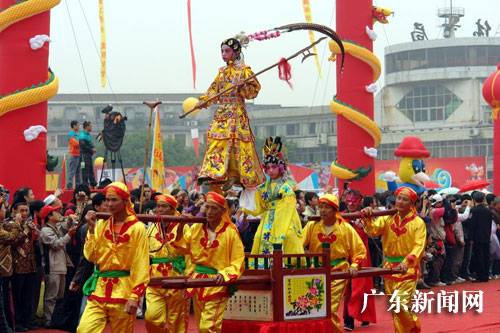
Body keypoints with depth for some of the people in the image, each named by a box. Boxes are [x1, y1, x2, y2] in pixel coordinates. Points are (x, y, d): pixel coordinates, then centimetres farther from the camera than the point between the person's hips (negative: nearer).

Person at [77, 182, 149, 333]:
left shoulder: (137, 228, -6)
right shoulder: (101, 225, 8)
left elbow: (141, 265, -9)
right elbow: (91, 256, 2)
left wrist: (135, 296, -15)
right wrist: (91, 228, -6)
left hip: (123, 291, -4)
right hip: (99, 289, 4)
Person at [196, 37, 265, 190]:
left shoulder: (243, 70, -2)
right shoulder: (222, 72, 15)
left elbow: (254, 88, -5)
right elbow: (214, 90, 19)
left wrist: (243, 87, -23)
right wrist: (203, 101, 6)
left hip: (237, 113, -6)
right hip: (221, 113, 6)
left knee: (237, 143, -7)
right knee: (215, 142, -2)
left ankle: (235, 175, -3)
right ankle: (214, 173, -3)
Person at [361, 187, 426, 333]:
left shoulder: (418, 223, -7)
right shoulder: (387, 218, 5)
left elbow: (419, 246, -16)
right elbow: (373, 230, -8)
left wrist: (407, 262, -30)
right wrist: (368, 218, -27)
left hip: (407, 269, -5)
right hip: (389, 267, 5)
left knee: (402, 304, -16)